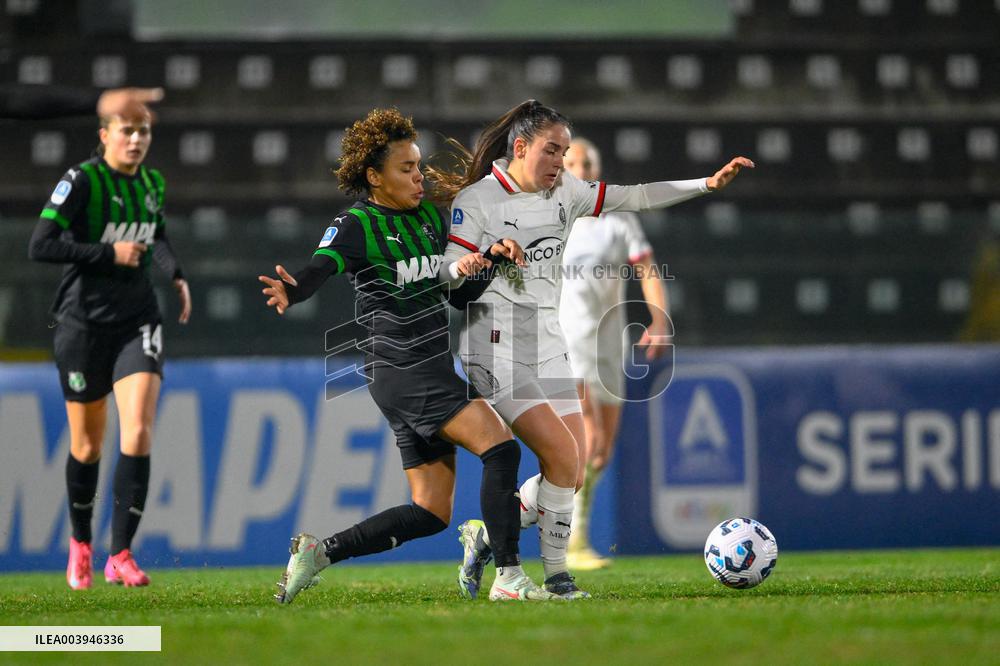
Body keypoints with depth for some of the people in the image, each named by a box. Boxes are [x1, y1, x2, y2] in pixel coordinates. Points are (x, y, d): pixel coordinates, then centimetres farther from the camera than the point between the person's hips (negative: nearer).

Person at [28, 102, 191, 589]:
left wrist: (176, 274, 9)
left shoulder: (152, 184, 7)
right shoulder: (81, 181, -12)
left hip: (137, 320, 3)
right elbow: (40, 246, -19)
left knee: (139, 432, -14)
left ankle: (120, 556, -11)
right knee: (88, 444, 7)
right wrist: (110, 253, -20)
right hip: (83, 323, -3)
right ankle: (80, 543, 32)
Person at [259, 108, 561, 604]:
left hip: (434, 372, 9)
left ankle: (318, 552, 12)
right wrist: (291, 291, -47)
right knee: (501, 447, -20)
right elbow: (320, 267, -25)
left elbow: (458, 287, 21)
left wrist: (493, 255, 0)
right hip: (402, 372, -9)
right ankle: (508, 576, -19)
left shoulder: (431, 219, 15)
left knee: (431, 513, 5)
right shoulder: (356, 226, -8)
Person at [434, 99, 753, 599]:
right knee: (562, 454, -18)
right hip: (496, 347, -7)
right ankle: (556, 575, -5)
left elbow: (635, 197, 10)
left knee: (571, 477, 1)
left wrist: (708, 184, 2)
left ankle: (484, 539, 18)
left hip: (548, 345, 7)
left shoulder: (563, 192, 9)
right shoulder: (475, 200, -8)